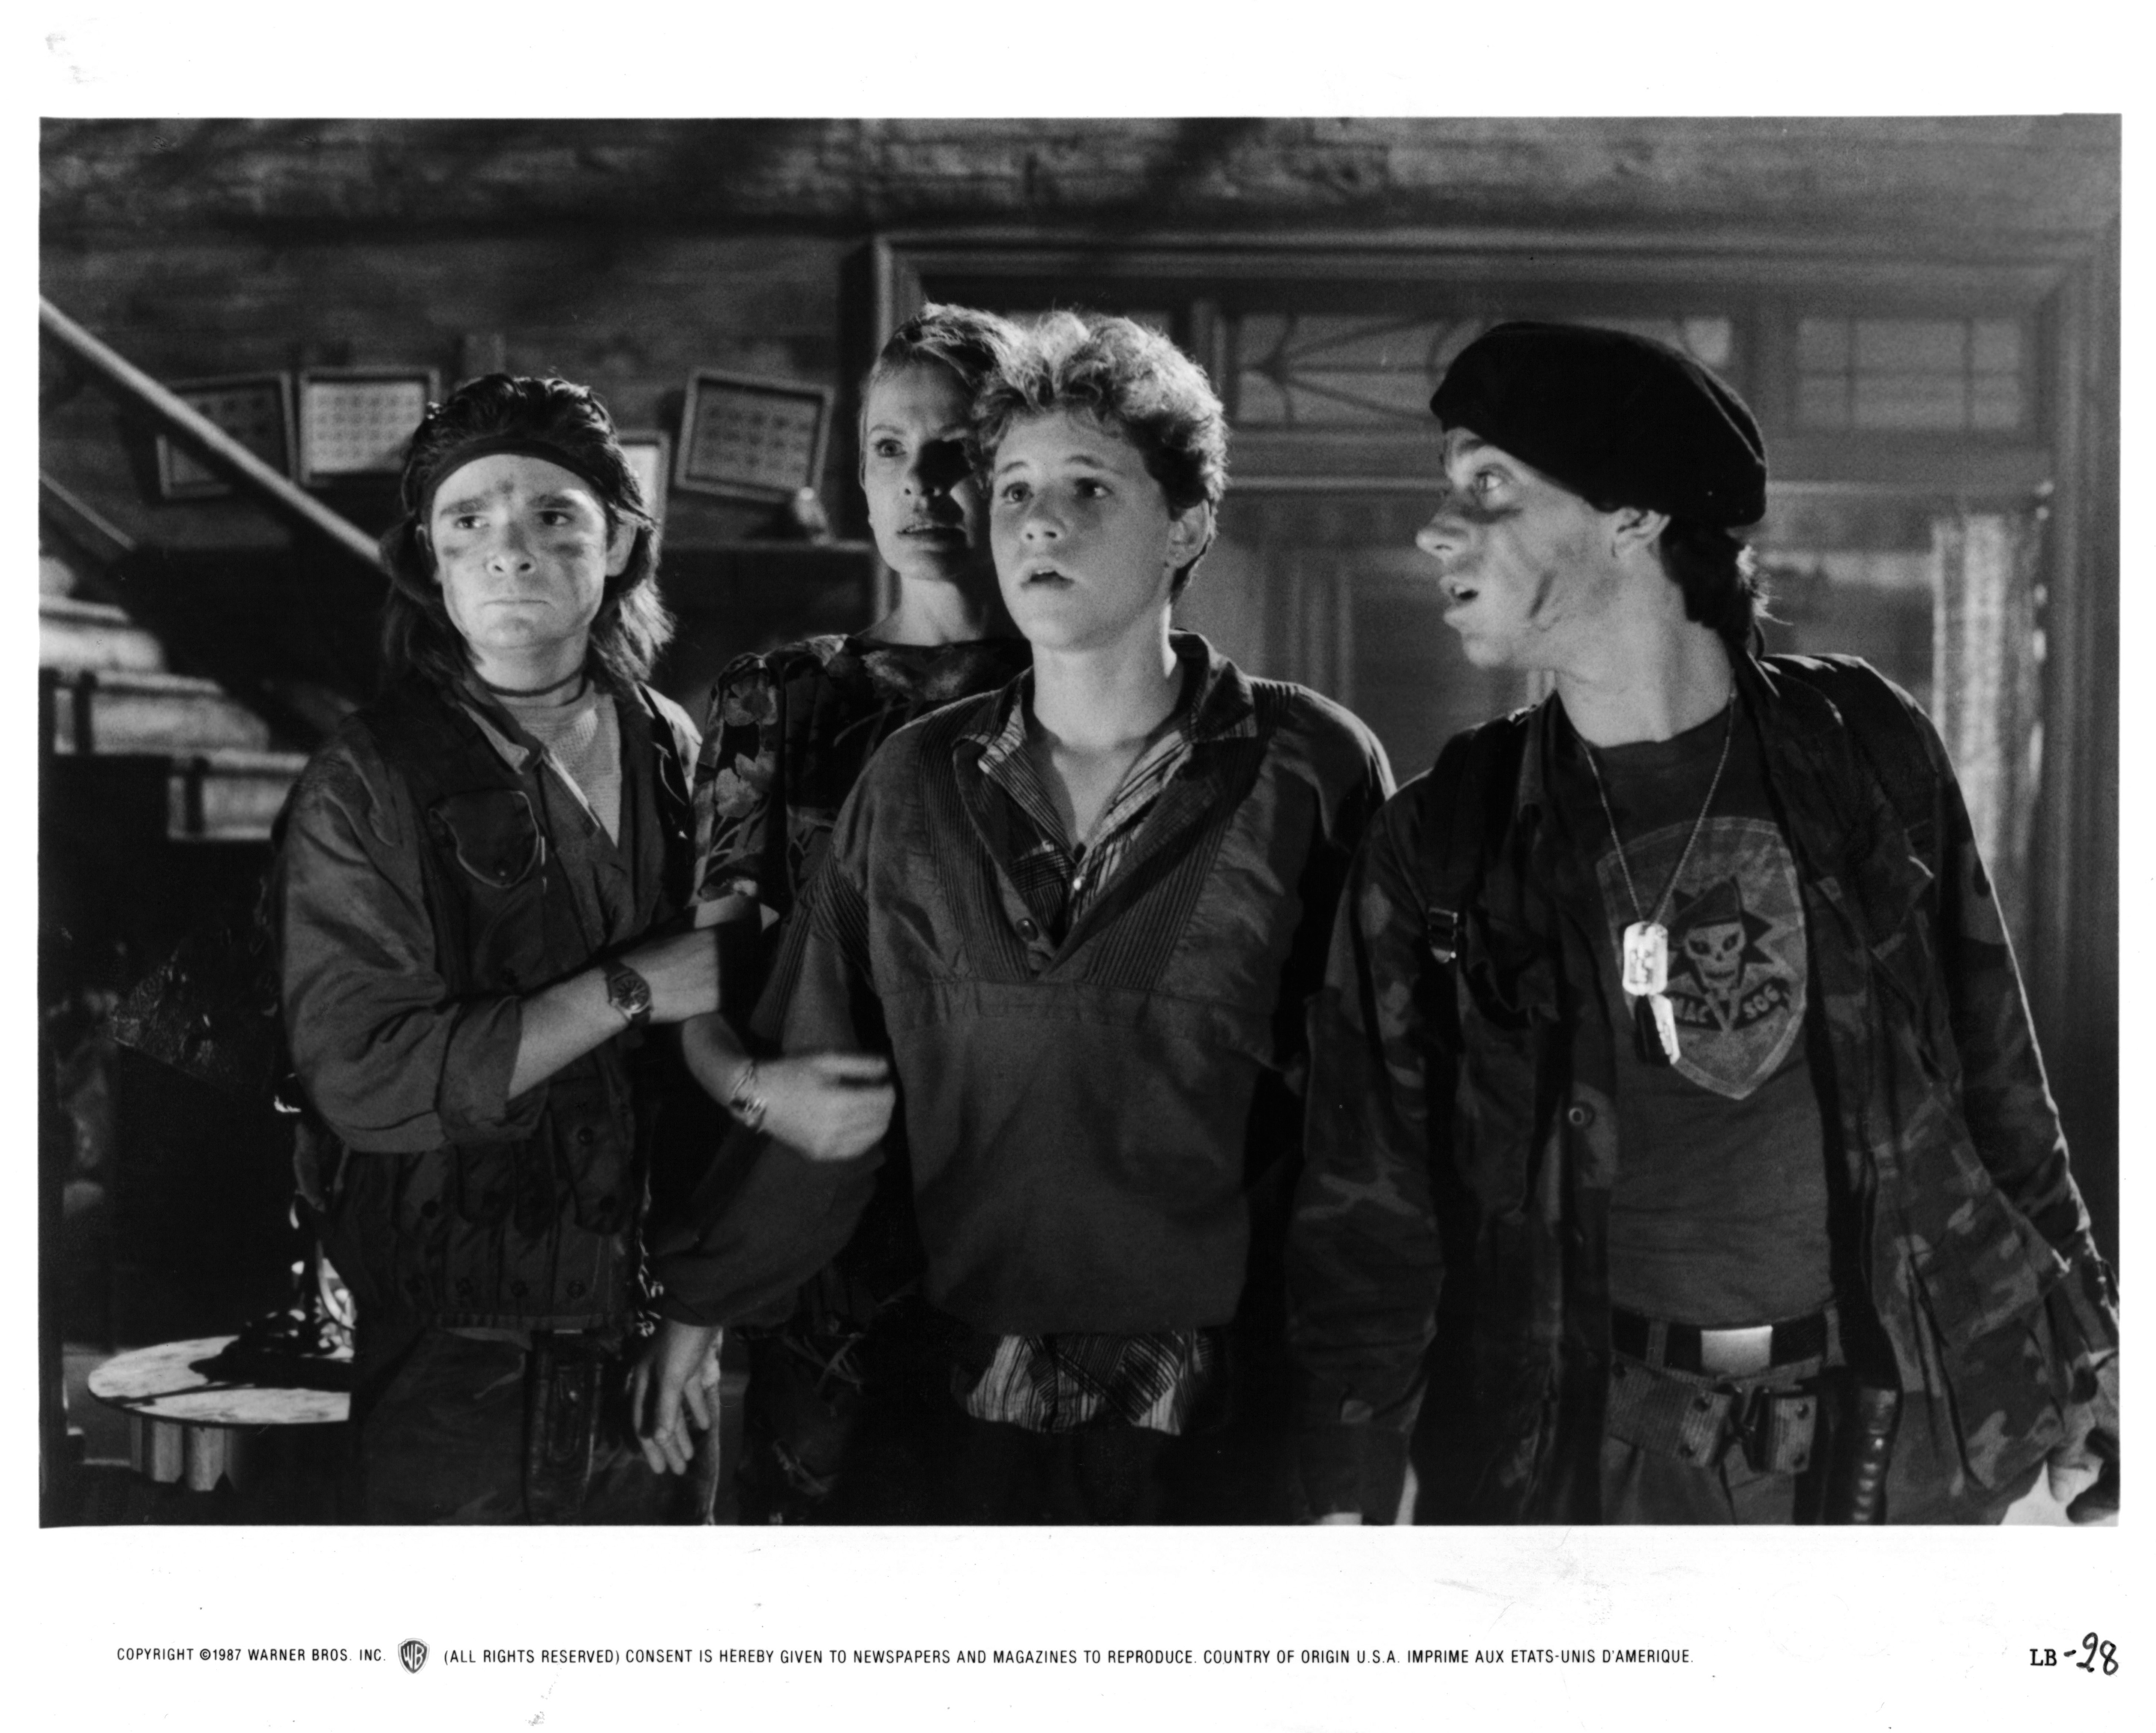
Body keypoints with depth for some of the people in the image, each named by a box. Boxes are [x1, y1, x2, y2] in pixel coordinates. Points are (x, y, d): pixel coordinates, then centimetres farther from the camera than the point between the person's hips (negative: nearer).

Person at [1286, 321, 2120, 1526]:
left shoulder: (1867, 751, -2)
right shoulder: (1438, 850, -4)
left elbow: (1996, 1088, 5)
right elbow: (1369, 1202, -2)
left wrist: (2086, 1359, 7)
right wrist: (1347, 1499, -6)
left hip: (1903, 1431, 1)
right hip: (1584, 1456, 0)